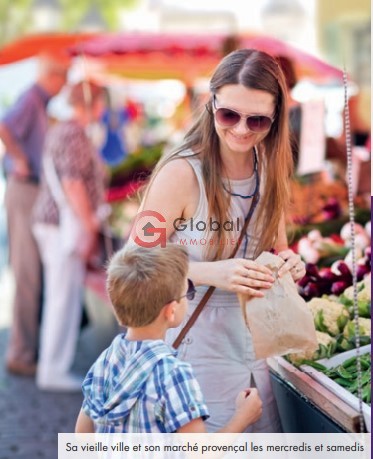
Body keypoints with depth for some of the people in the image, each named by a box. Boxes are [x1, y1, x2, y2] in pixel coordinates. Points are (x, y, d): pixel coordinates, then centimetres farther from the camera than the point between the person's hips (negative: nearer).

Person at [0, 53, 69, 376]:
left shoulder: (42, 101, 13)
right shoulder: (31, 99, -16)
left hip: (37, 191, 10)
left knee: (35, 273, 16)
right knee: (27, 273, -5)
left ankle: (30, 346, 27)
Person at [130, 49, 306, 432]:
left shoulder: (271, 172, 2)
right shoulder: (181, 172, -17)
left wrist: (288, 262, -8)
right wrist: (212, 273, -33)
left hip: (255, 346, 6)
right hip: (195, 352, -6)